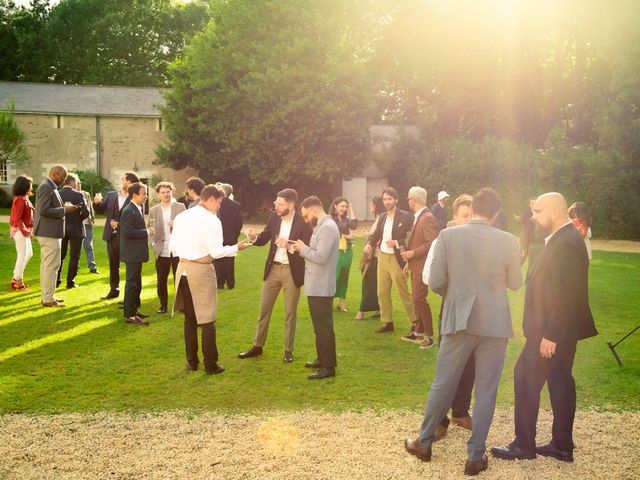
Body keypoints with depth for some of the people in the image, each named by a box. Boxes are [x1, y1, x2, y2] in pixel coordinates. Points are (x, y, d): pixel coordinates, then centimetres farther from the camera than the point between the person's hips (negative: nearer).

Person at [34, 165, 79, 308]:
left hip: (49, 232, 11)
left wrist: (64, 207, 7)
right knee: (51, 266, -6)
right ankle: (48, 299, -2)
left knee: (46, 265, 15)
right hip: (49, 233, -11)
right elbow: (44, 210, -23)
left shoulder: (49, 186, 15)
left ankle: (47, 295, 24)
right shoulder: (46, 187, -16)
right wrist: (65, 209, -18)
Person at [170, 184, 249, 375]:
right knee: (207, 319, 3)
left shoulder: (181, 217, 7)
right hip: (202, 270, -6)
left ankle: (191, 361, 23)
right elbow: (216, 252, -14)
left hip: (183, 268, 6)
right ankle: (210, 365, 8)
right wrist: (236, 248, 0)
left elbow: (172, 247, 10)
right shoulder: (211, 220, -11)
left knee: (189, 318, 16)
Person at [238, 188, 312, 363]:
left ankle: (288, 350, 21)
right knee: (264, 309, 11)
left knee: (290, 313, 7)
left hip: (292, 271, -4)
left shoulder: (303, 222, -14)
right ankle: (257, 346, 24)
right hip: (272, 269, 4)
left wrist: (289, 246, -30)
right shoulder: (274, 217, -1)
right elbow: (263, 239, 5)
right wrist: (254, 237, -17)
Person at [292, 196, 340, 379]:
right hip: (316, 286, 10)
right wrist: (303, 249, 2)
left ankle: (329, 366, 4)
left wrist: (303, 248, -11)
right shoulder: (322, 226, 13)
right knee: (320, 325, 19)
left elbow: (321, 257, -25)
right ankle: (322, 358, 31)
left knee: (324, 326, -3)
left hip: (321, 287, -10)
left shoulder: (327, 227, -19)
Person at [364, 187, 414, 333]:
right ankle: (387, 322, 23)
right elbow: (376, 234, 11)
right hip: (382, 258, 7)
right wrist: (369, 243, -8)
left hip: (397, 260, -7)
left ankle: (415, 322, 10)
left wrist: (396, 243, -24)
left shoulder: (405, 216, -9)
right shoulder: (382, 217, 11)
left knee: (404, 293, -2)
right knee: (382, 293, 12)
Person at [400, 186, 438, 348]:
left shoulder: (427, 218, -17)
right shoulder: (418, 217, 12)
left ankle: (429, 336, 0)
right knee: (416, 299, 15)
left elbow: (432, 243, -23)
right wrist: (409, 261, 15)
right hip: (415, 265, 10)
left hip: (422, 266, -10)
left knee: (420, 300, -8)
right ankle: (417, 331, 24)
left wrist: (413, 253, -20)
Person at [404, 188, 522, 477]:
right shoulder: (508, 241, -5)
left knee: (442, 384, 13)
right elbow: (515, 283, 6)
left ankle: (424, 443, 27)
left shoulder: (448, 235, -7)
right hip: (494, 322, 0)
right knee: (486, 391, 9)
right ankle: (475, 457, 16)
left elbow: (435, 282, -6)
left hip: (459, 320, 0)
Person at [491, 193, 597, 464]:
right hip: (560, 330, 10)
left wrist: (550, 335, -24)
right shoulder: (563, 239, 10)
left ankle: (524, 445, 11)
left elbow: (566, 296, -26)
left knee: (526, 379, -1)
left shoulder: (566, 243, -21)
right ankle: (562, 446, 25)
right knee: (560, 381, 15)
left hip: (555, 331, -10)